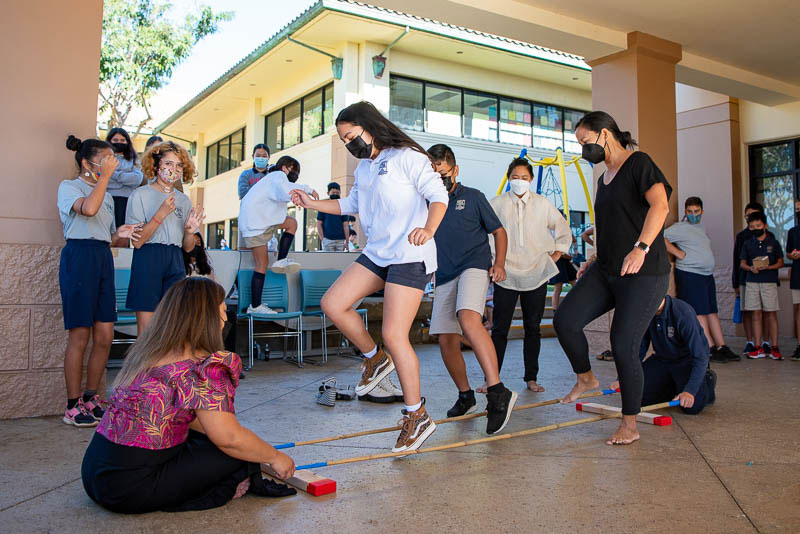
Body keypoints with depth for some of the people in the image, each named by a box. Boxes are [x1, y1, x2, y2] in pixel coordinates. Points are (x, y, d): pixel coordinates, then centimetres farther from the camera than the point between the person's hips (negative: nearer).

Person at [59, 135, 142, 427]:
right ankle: (73, 406, 5)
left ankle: (90, 399, 15)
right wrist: (105, 176, -13)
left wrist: (120, 235, 1)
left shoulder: (106, 195, 23)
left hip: (103, 260, 7)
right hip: (79, 257, -7)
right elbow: (88, 208, -22)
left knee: (105, 337, 3)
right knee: (80, 337, -5)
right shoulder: (69, 186, 1)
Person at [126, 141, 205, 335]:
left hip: (175, 262, 5)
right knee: (146, 331, -5)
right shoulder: (140, 195, 1)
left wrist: (190, 231, -6)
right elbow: (137, 241, -9)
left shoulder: (183, 200, 15)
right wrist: (161, 214, -15)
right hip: (148, 260, -4)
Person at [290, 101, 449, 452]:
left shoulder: (407, 157, -7)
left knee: (393, 334, -12)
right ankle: (375, 359, 20)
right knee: (332, 304, -1)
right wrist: (313, 203, 20)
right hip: (377, 253, 9)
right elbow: (352, 205, 30)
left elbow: (438, 196, -12)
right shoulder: (364, 167, 19)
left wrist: (428, 229, -31)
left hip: (410, 256, -8)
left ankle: (417, 417, 3)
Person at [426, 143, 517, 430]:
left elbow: (499, 231, 10)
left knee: (468, 319, -32)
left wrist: (499, 263, -5)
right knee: (446, 341, 2)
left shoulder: (473, 197, 7)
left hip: (474, 266, -5)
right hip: (444, 277, 5)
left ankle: (497, 393, -35)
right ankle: (465, 396, 24)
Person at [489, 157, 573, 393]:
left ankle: (531, 378, 15)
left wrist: (554, 257, 9)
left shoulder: (543, 204, 9)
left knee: (533, 329, 5)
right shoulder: (497, 204, 4)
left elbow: (564, 232, 18)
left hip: (536, 275, 2)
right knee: (499, 329, -4)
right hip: (505, 275, -2)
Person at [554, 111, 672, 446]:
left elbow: (660, 205, -24)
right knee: (564, 320, -8)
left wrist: (641, 248, -36)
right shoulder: (604, 179, 17)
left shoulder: (638, 163, -8)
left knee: (624, 346, -7)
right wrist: (596, 260, 22)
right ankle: (586, 378, 18)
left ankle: (630, 426, 10)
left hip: (644, 274, -7)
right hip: (606, 271, 8)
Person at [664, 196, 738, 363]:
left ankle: (722, 347, 10)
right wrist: (678, 252, -18)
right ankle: (711, 349, -6)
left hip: (707, 275, 8)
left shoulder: (701, 227, 18)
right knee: (699, 312, -7)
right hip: (689, 275, -8)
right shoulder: (680, 228, -7)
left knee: (712, 312, 8)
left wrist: (710, 269, 16)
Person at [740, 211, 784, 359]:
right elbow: (742, 263, 10)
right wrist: (751, 268, -11)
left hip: (769, 282, -1)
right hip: (752, 282, 2)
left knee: (771, 314, -2)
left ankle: (774, 347, 3)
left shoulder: (773, 243, 5)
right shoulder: (747, 244, 10)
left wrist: (768, 267, -13)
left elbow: (780, 262, 5)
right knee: (757, 314, 2)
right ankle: (759, 348, 5)